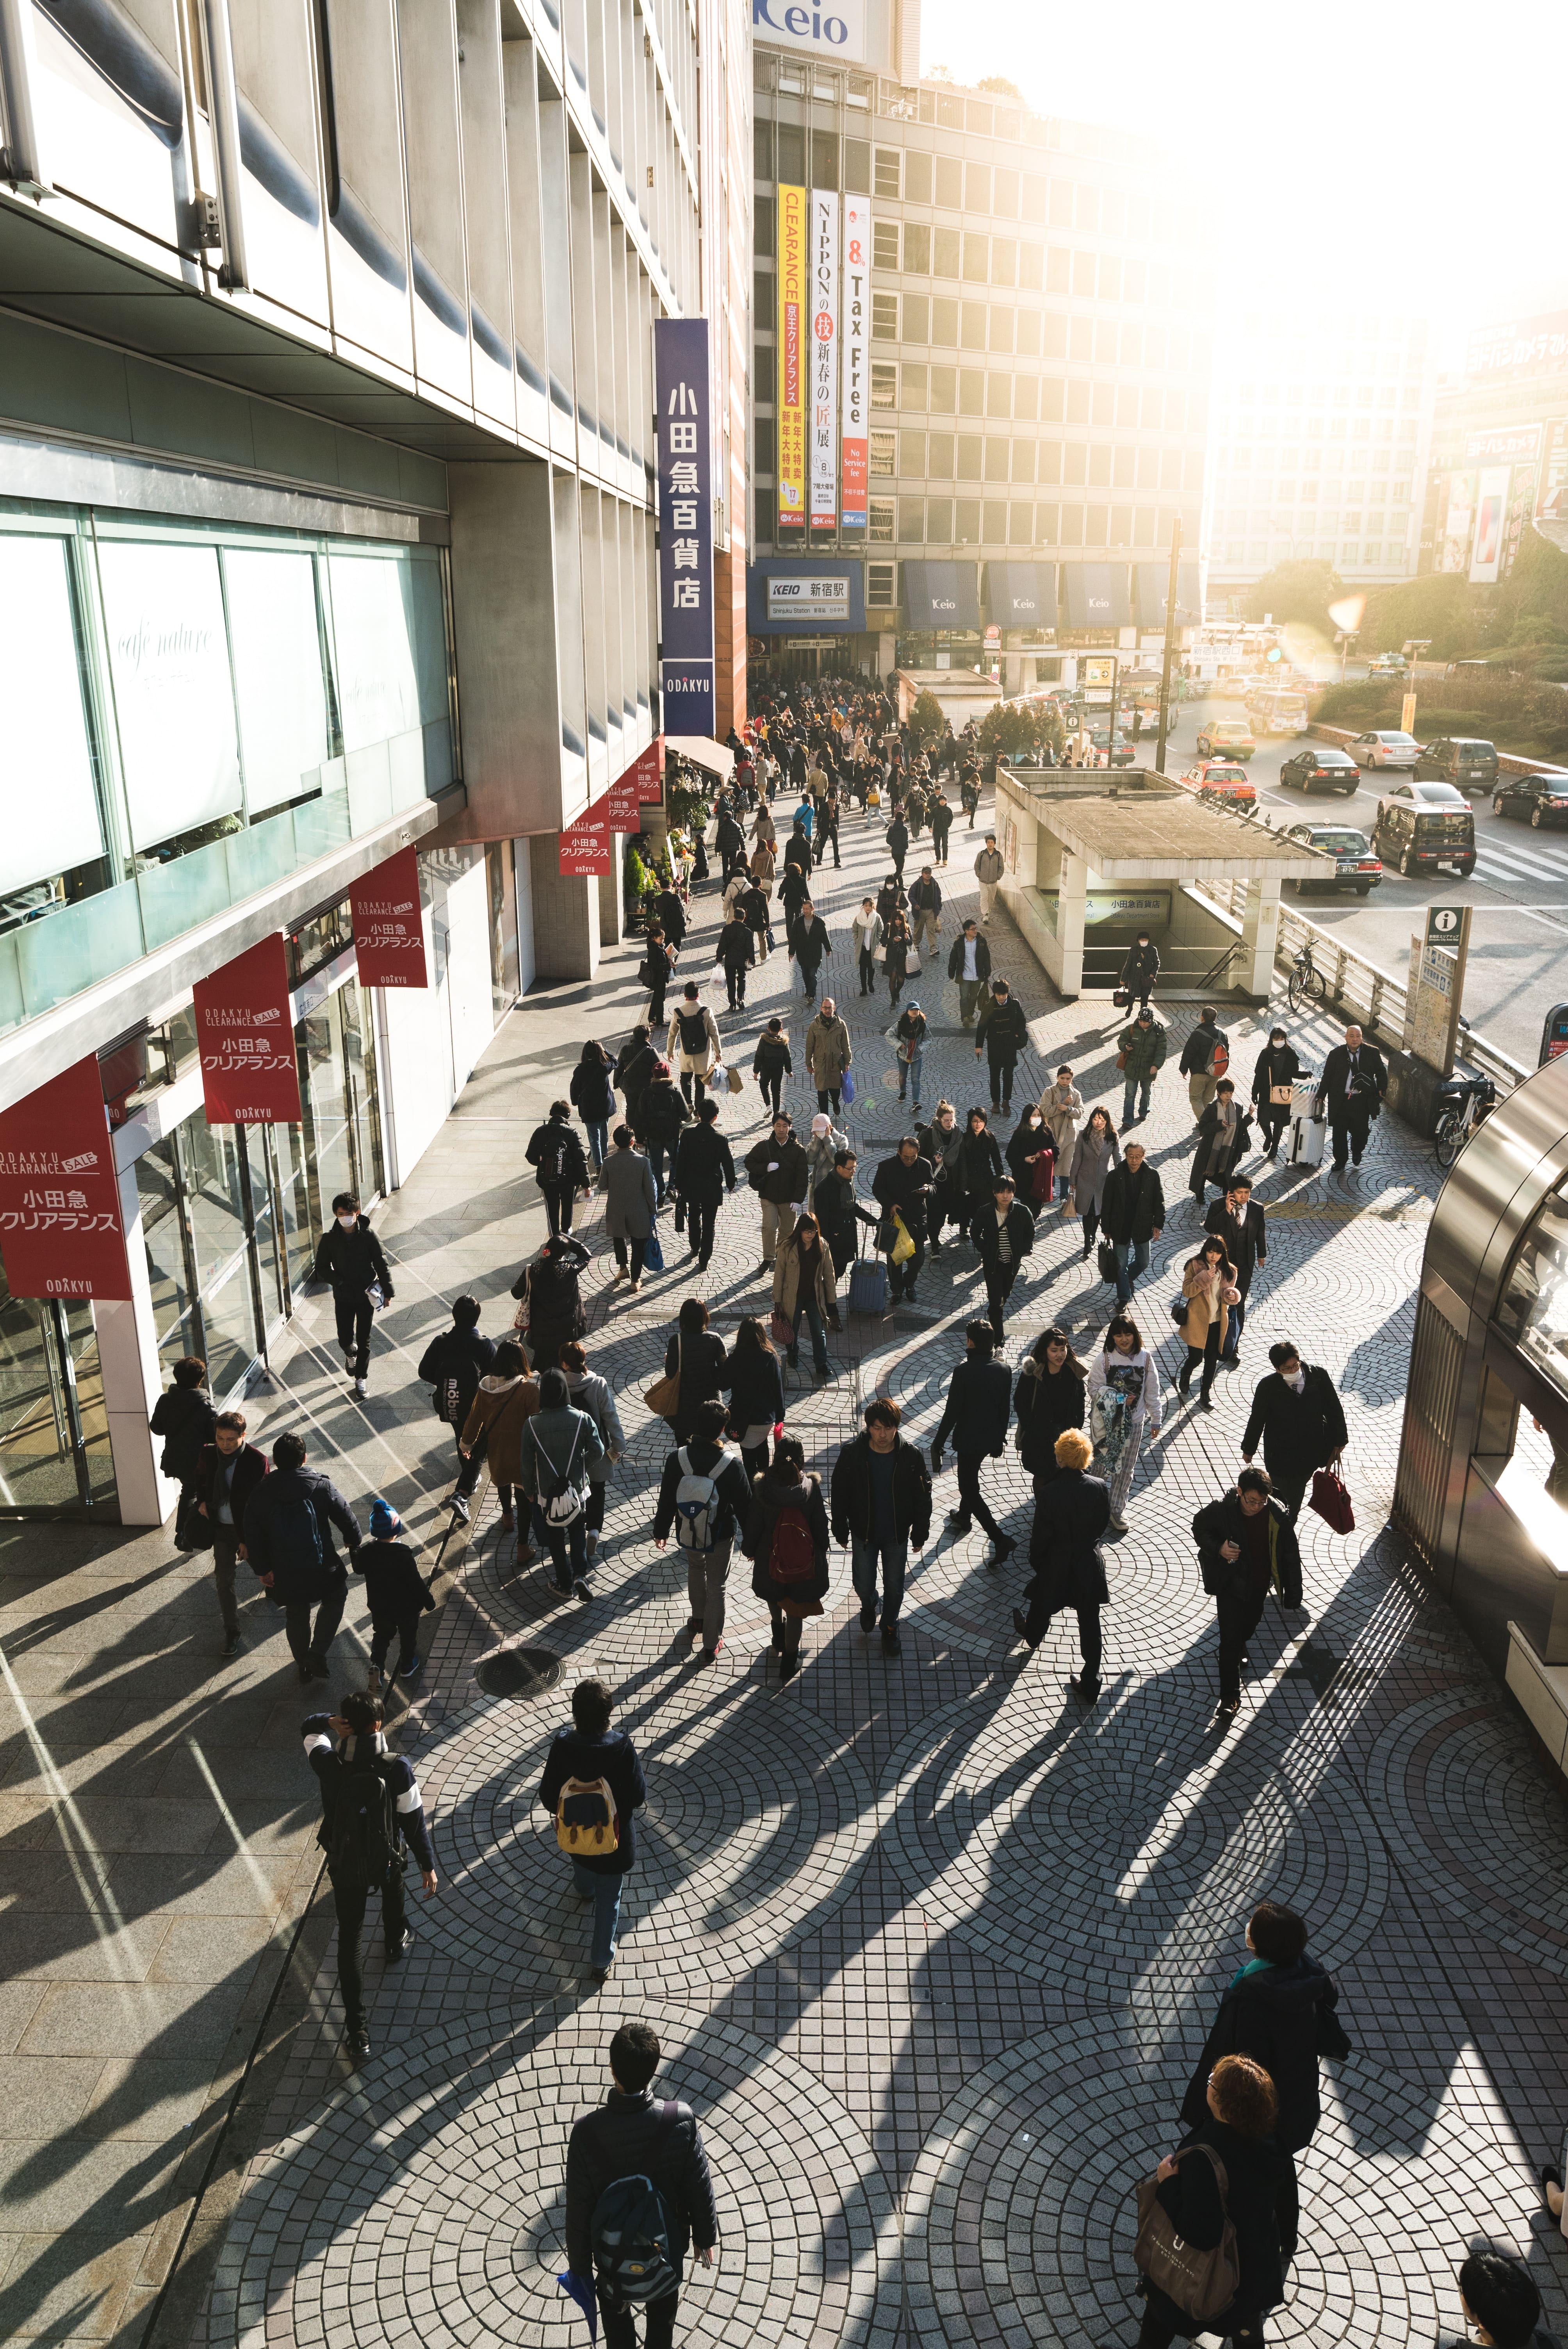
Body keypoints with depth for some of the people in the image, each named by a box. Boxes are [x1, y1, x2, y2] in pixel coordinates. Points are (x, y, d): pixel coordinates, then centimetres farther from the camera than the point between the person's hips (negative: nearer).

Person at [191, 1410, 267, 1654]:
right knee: (224, 1579, 6)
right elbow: (200, 1479, 13)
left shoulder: (257, 1460, -24)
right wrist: (201, 1501, -6)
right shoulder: (208, 1453, -11)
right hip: (221, 1527, 3)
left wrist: (248, 1539, -19)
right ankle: (231, 1631, 20)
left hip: (248, 1528, -3)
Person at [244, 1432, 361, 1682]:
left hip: (285, 1574, 2)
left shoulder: (261, 1494, -11)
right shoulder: (322, 1487, -17)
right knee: (335, 1598, 26)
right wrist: (355, 1543, 12)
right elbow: (347, 1520, -9)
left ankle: (304, 1666, 40)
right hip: (323, 1568, -2)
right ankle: (317, 1655, 16)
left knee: (296, 1617, 23)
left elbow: (253, 1538, -3)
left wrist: (262, 1570, 11)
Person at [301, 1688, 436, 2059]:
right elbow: (414, 1820, -19)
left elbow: (310, 1729, -2)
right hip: (387, 1859, 0)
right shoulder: (397, 1768, -29)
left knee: (349, 1939, 15)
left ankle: (356, 2024, 19)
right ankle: (396, 1943, 63)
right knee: (392, 1894, 35)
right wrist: (427, 1864, -6)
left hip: (344, 1865, 0)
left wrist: (330, 1722, -23)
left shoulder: (329, 1765, -23)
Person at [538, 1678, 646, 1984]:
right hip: (613, 1842, -3)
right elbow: (638, 1797, -19)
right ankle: (601, 1962, 33)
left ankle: (585, 1890, 70)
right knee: (608, 1901, 21)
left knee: (581, 1863, 39)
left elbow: (548, 1798, -15)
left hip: (574, 1833, 3)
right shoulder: (622, 1747, -31)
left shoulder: (562, 1746, -26)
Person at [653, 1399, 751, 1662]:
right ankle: (711, 1646, 28)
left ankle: (698, 1619, 52)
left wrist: (661, 1530, 10)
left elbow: (666, 1500, -7)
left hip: (687, 1535, 3)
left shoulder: (677, 1458, -20)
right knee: (716, 1589, 16)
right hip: (720, 1537, -2)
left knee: (696, 1569, 33)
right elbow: (744, 1507, -13)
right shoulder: (731, 1466, -26)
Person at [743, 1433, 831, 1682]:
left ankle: (779, 1635, 55)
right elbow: (820, 1524, -8)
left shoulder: (761, 1488, -21)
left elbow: (753, 1524, -10)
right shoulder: (812, 1487, -20)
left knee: (774, 1597, 31)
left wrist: (750, 1549, 9)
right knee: (795, 1609, 17)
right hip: (803, 1560, -1)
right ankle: (790, 1660, 29)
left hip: (770, 1557, 1)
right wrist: (822, 1550, 10)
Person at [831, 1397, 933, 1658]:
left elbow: (922, 1497, -6)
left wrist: (920, 1533, -1)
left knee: (894, 1587, 15)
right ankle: (869, 1607, 51)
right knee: (863, 1585, 15)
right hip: (863, 1534, 0)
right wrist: (841, 1531, 0)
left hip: (897, 1536, 0)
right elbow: (840, 1495, -6)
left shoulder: (911, 1455, -19)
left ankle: (890, 1626, 43)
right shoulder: (852, 1454, -20)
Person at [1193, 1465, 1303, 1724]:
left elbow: (1290, 1555, -8)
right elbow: (1199, 1528, -5)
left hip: (1259, 1585, 3)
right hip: (1231, 1584, -3)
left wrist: (1293, 1592, -3)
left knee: (1250, 1623, 28)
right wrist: (1218, 1548, -25)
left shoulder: (1277, 1516, -21)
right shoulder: (1220, 1510, -25)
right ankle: (1230, 1699, 8)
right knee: (1230, 1640, -3)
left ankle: (1240, 1644, 63)